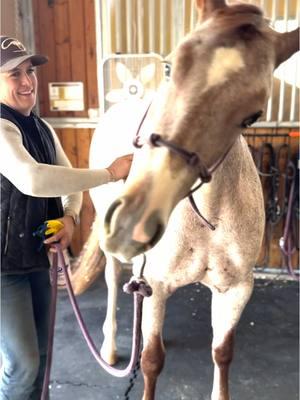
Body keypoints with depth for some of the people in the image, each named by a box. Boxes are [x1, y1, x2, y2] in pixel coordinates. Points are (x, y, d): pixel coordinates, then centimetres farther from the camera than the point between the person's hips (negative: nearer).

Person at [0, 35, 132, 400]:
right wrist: (110, 173, -32)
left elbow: (67, 180, 11)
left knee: (39, 354, 20)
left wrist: (69, 218, -10)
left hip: (36, 257, 8)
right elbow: (31, 180, -37)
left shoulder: (42, 129, 7)